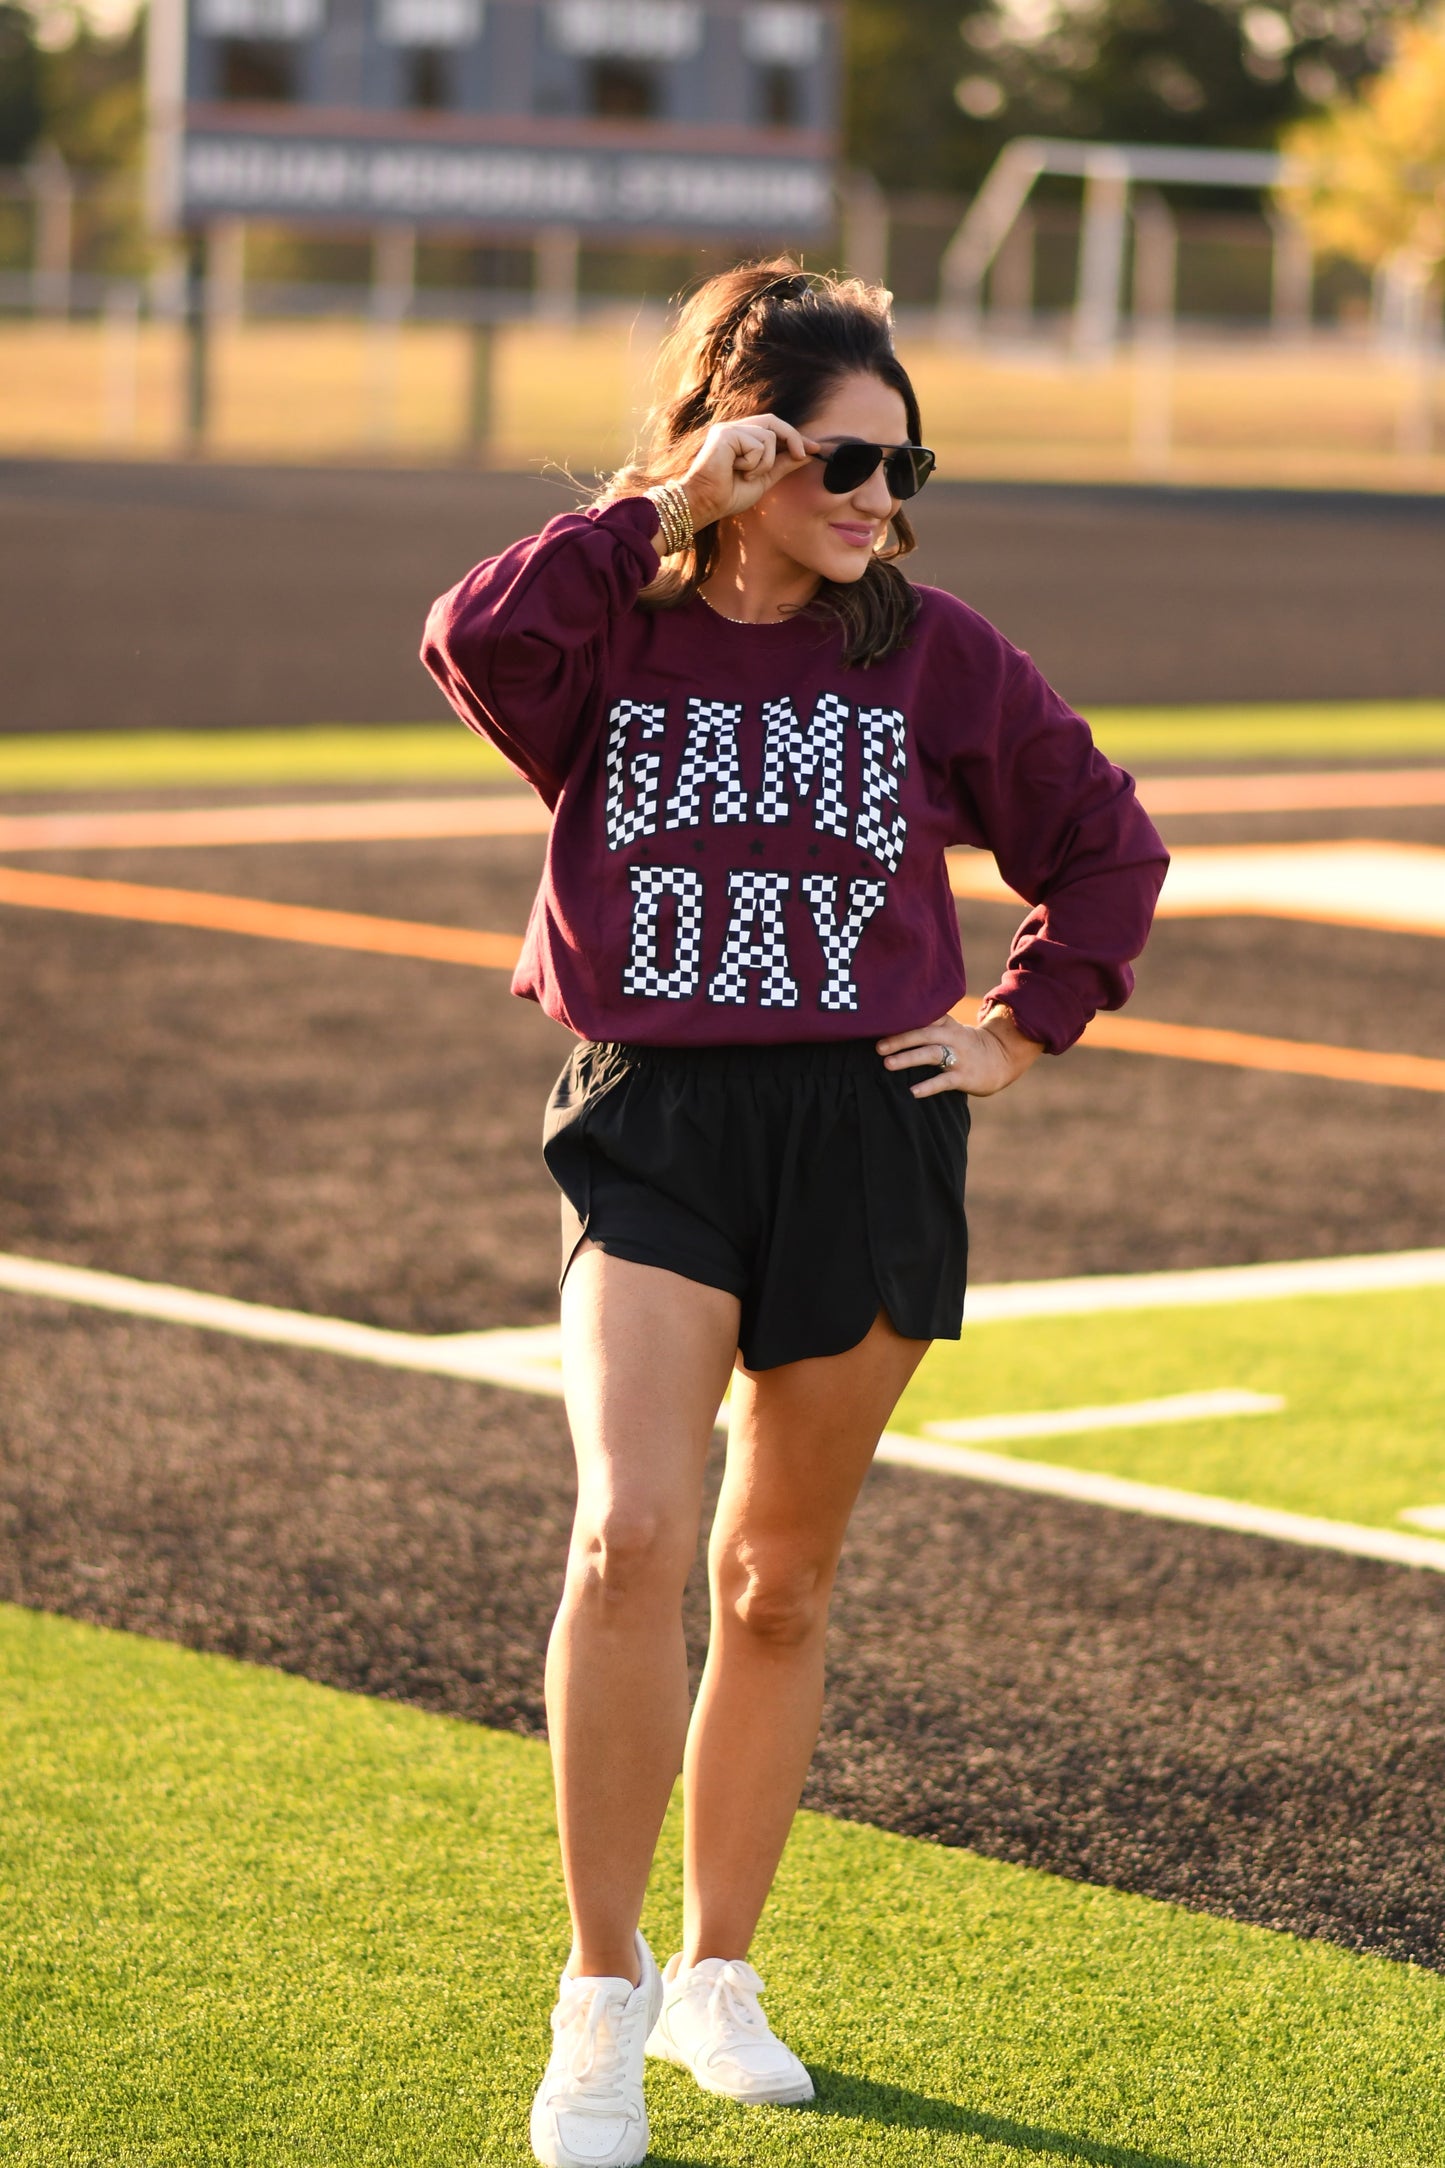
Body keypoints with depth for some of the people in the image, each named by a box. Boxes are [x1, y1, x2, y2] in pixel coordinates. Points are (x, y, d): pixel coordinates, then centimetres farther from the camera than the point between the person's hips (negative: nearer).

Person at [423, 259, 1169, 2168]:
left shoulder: (935, 656, 4)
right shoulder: (611, 635, -1)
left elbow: (1108, 846, 15)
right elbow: (477, 642, -24)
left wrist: (1028, 1026, 6)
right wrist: (661, 514, -19)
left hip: (869, 1138, 2)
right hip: (651, 1130, -2)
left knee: (779, 1584, 11)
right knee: (632, 1540, -21)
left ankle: (719, 1976, 28)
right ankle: (602, 2003, -9)